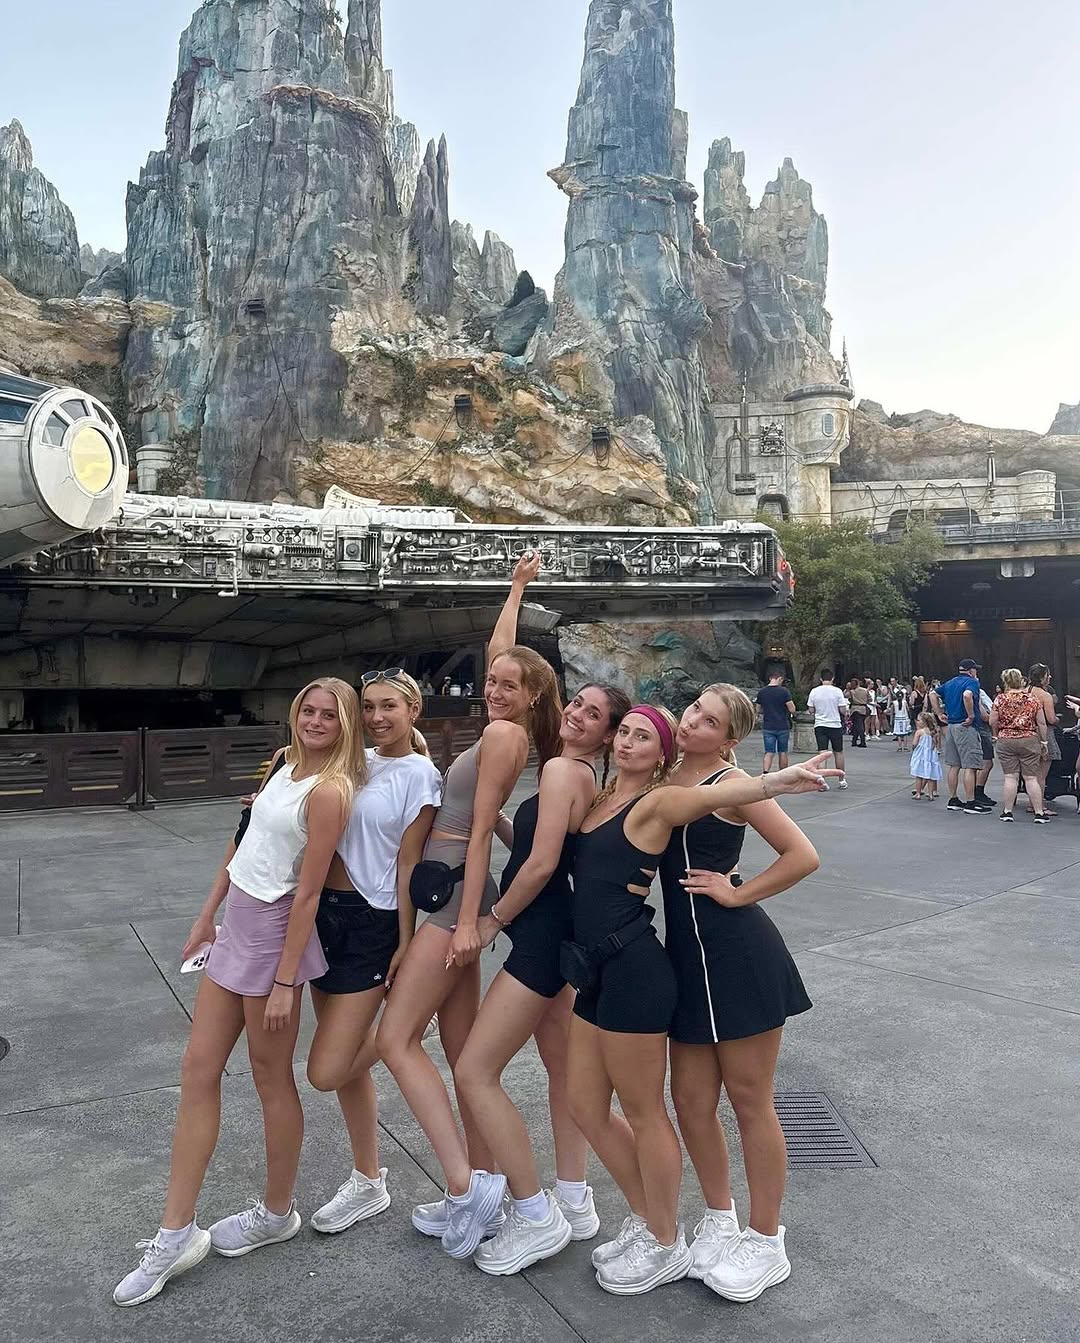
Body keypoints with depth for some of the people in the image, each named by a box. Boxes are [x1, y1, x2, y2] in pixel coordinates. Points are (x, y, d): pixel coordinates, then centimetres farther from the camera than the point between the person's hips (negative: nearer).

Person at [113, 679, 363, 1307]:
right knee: (198, 1071, 10)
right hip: (237, 925, 8)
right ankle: (177, 1234, 21)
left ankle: (277, 1214, 31)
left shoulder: (329, 790, -18)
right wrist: (208, 915, 17)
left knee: (271, 1078, 9)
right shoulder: (285, 764, 8)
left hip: (274, 931, -8)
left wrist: (285, 981, -17)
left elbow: (308, 892, -19)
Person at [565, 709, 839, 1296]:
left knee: (643, 1110, 7)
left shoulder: (656, 802, -10)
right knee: (586, 1104, 16)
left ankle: (666, 1246, 29)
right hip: (597, 968, 8)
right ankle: (644, 1218, 37)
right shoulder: (598, 797, 11)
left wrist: (778, 779, -45)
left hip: (634, 969, -8)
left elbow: (718, 791, -31)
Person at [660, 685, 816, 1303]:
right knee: (691, 1099, 13)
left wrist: (737, 893, -12)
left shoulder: (733, 783, -11)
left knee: (750, 1102, 8)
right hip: (687, 956, 6)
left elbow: (804, 856, -15)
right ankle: (720, 1221, 36)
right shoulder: (667, 778, 7)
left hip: (737, 954, -6)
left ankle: (766, 1242, 27)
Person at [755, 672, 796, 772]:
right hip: (783, 727, -2)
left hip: (767, 727, 2)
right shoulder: (784, 691, -10)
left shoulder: (761, 692, 2)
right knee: (782, 753, 12)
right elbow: (792, 709, -11)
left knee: (769, 753, 1)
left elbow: (759, 709, 11)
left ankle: (765, 773, -20)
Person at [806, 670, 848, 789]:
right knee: (838, 752, 12)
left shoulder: (814, 691, -1)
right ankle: (842, 780, 21)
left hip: (819, 725, 1)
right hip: (835, 725, -1)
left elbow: (811, 710, 3)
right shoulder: (837, 691, -7)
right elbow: (843, 709, -6)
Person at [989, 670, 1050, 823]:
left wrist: (997, 735, 15)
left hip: (1005, 741, 0)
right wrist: (1043, 742, 9)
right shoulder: (1033, 698, -1)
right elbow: (1041, 723, 1)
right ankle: (1039, 813, 6)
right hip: (1029, 741, 0)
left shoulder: (1000, 699, -3)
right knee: (1031, 778, 4)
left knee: (1010, 777, 3)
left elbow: (992, 722, -2)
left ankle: (1007, 811, 5)